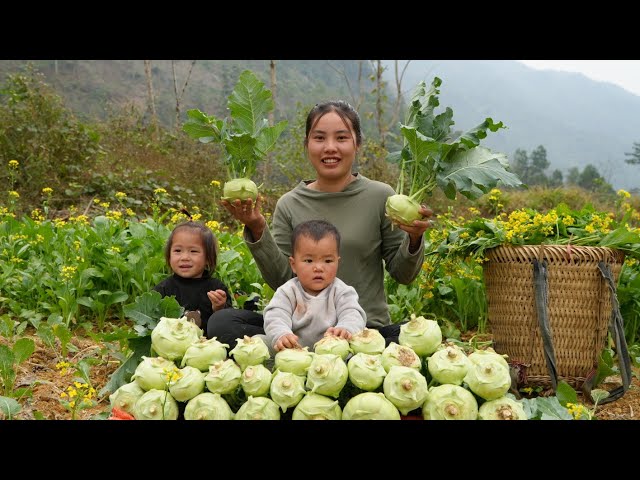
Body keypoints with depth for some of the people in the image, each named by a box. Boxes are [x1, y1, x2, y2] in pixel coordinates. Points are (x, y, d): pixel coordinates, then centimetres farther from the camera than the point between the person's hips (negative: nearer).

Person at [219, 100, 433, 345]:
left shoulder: (381, 197, 0)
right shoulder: (289, 205, 5)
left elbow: (403, 275, 4)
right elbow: (281, 280, 1)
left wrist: (413, 240, -15)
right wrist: (258, 231, -9)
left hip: (369, 328, 0)